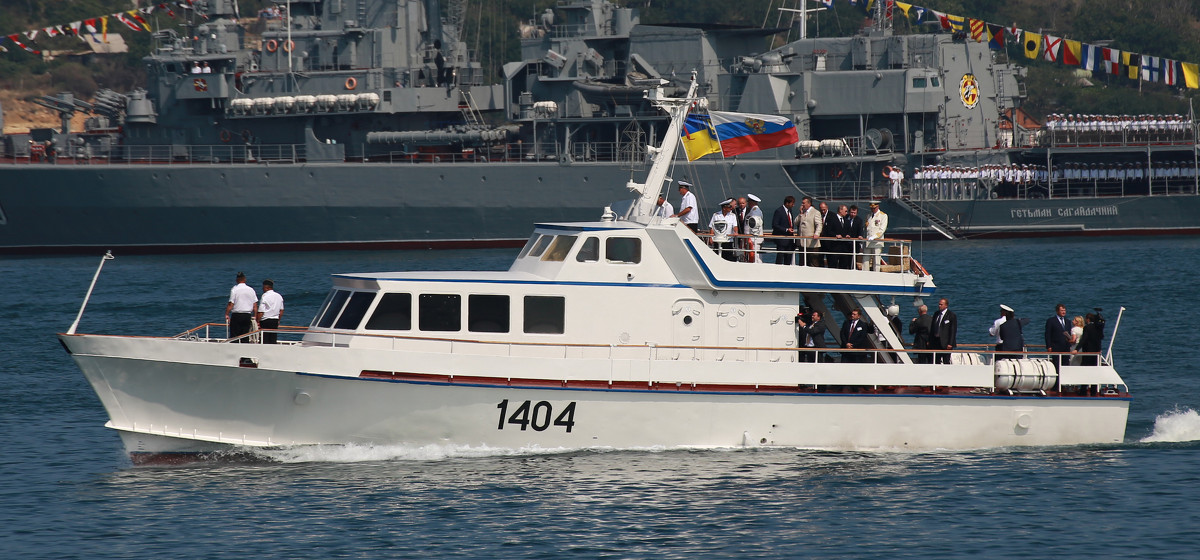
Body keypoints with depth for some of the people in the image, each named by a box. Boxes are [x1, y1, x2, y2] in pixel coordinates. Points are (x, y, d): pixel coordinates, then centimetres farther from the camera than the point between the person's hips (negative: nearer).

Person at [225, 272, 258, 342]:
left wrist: (227, 314, -4)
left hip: (236, 315, -4)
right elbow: (255, 305, 6)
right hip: (248, 315, 4)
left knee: (234, 336, -2)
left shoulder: (234, 290, -7)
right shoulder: (251, 290, 5)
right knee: (245, 337, 7)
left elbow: (231, 304, -10)